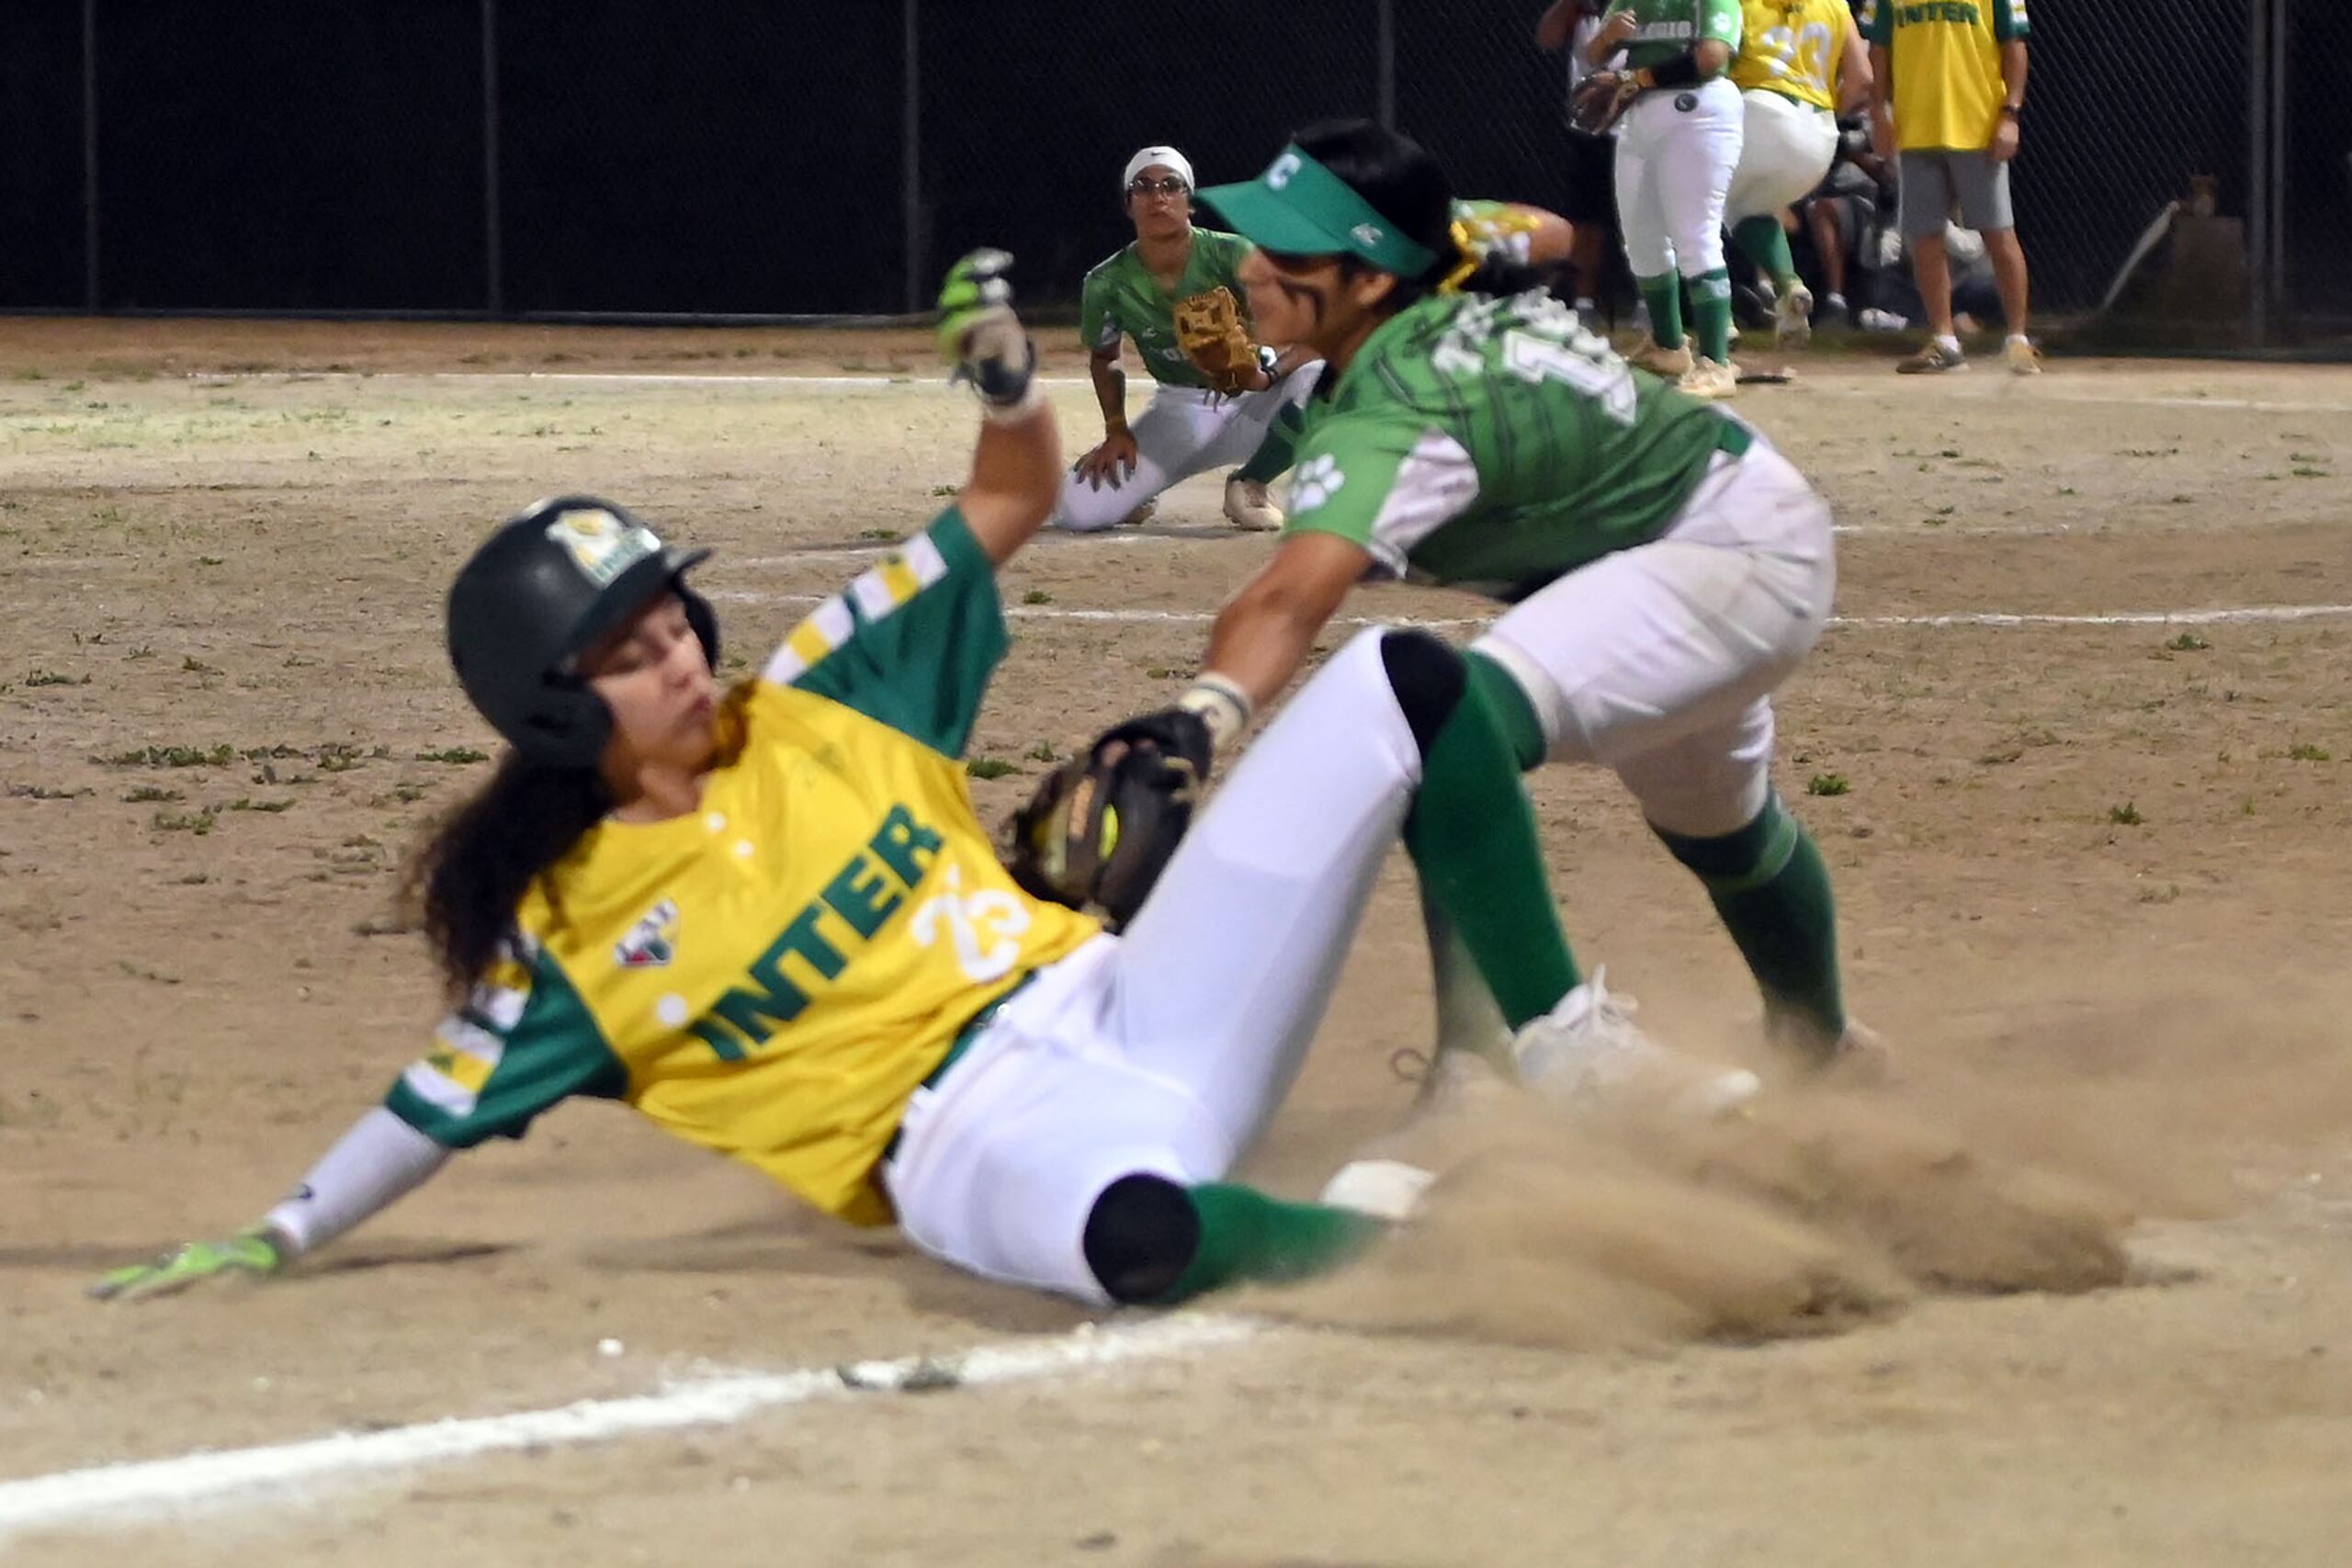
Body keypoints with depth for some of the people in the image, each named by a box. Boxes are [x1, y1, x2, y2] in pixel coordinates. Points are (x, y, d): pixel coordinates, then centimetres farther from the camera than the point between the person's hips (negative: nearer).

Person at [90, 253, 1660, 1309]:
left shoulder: (814, 709, 11)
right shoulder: (563, 931, 1)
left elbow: (1013, 506, 13)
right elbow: (445, 1102, 11)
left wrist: (1010, 384, -8)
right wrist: (278, 1240, 8)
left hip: (1132, 1007, 6)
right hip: (977, 1140, -6)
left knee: (1402, 681, -6)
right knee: (1138, 1228, -49)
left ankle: (1572, 1074, -5)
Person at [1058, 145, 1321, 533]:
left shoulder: (1232, 256, -20)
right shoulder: (1107, 283, -12)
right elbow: (1104, 359, 9)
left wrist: (1267, 377, -39)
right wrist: (1116, 430, -4)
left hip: (1249, 399, -1)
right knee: (1075, 510, -22)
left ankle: (1249, 486, -8)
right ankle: (1135, 485, 18)